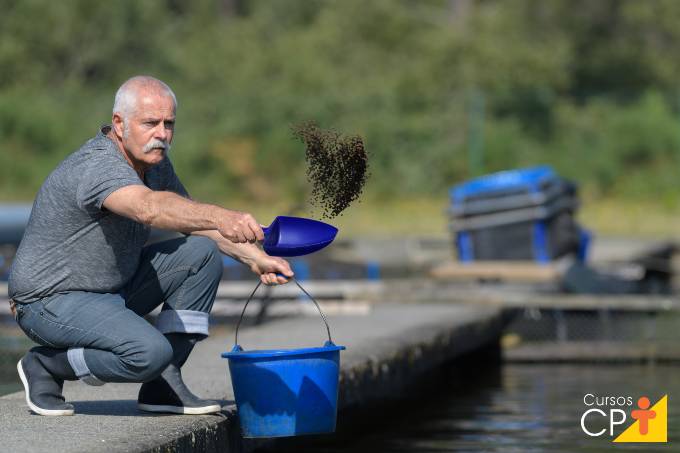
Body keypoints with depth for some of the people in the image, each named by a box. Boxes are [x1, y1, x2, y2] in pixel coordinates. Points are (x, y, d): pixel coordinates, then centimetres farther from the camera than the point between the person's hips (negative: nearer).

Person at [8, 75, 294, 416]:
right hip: (51, 299, -10)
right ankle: (45, 366, -6)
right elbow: (150, 208, -49)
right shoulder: (99, 166, -28)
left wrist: (256, 258, 1)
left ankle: (163, 385, 0)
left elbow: (193, 219, 15)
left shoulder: (153, 161, 3)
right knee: (149, 352, -32)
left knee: (201, 254, -1)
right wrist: (220, 217, -64)